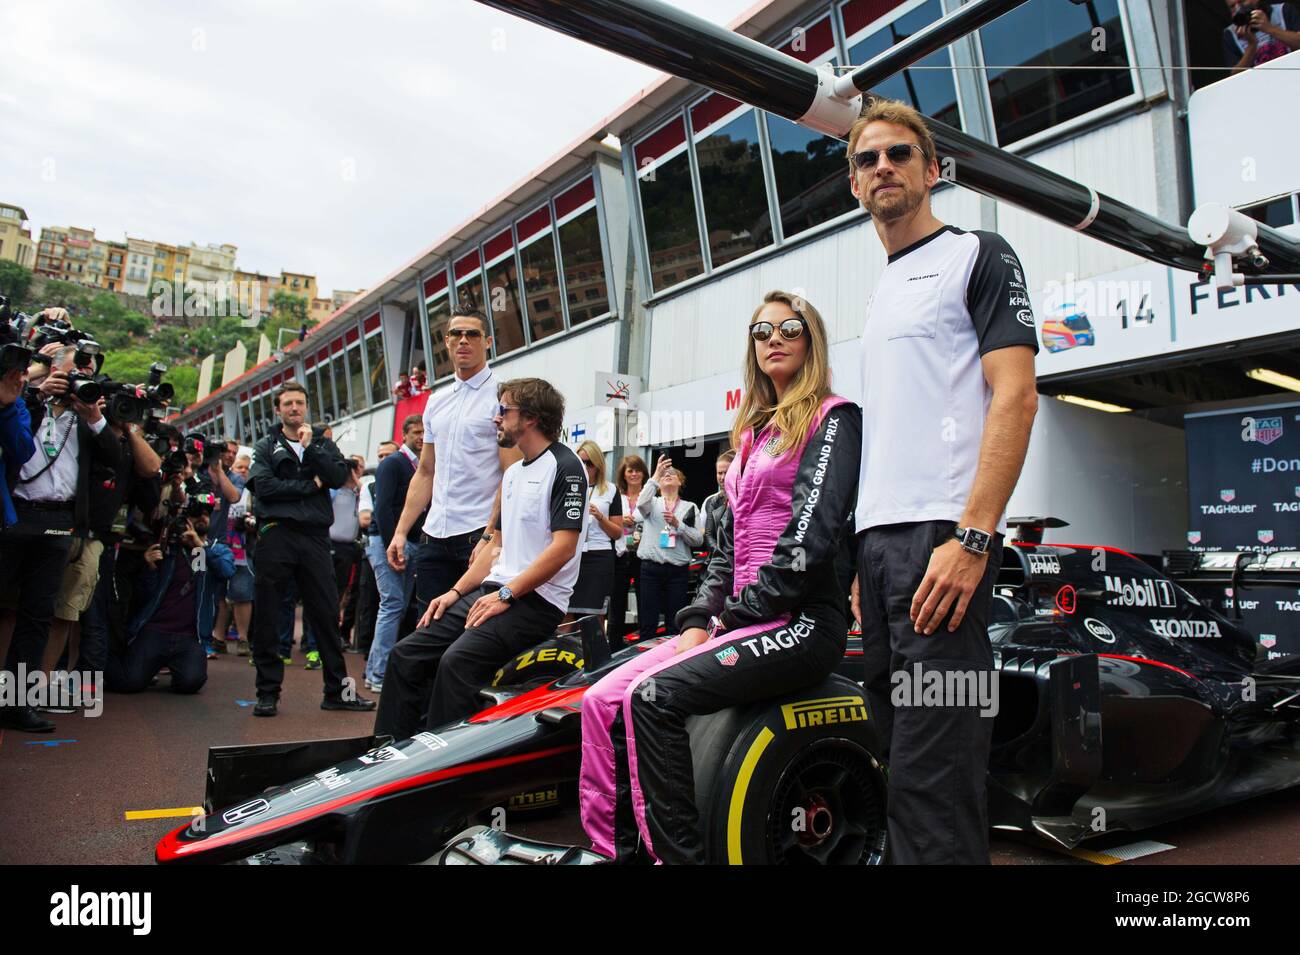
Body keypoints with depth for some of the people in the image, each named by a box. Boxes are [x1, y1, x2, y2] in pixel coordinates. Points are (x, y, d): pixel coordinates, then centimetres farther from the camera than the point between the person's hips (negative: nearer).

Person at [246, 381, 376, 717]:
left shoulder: (323, 443, 17)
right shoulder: (266, 446, 12)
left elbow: (339, 476, -2)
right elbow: (264, 486, -6)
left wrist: (311, 447, -7)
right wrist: (310, 485, -4)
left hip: (315, 535, 1)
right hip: (276, 535, -1)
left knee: (326, 613, 1)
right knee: (266, 617, 1)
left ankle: (337, 689, 7)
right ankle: (268, 692, 11)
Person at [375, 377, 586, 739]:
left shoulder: (564, 467, -8)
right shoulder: (513, 472, 21)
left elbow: (563, 547, -16)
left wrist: (506, 595, -17)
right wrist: (456, 591, 12)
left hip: (536, 600, -9)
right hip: (494, 590, 9)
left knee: (457, 661, -29)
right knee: (406, 654, -2)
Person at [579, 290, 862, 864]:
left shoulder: (832, 418, -1)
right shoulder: (754, 434, 21)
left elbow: (814, 532, -14)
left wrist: (740, 615, -14)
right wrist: (699, 619, 4)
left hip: (800, 618, -7)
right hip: (740, 618, 8)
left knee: (654, 698, -27)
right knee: (602, 700, -9)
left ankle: (677, 854, -15)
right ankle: (613, 850, -4)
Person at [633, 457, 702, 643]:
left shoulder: (690, 508, 11)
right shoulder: (653, 503, 11)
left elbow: (698, 539, 2)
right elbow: (641, 503, -14)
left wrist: (677, 524, -10)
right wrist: (656, 475, -16)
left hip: (678, 570, 0)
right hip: (650, 568, 0)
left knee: (675, 624, 3)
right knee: (647, 623, 0)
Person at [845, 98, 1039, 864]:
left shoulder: (979, 256, 3)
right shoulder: (883, 291, 24)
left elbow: (1015, 396, -9)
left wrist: (971, 537, -20)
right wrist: (865, 554, 16)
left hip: (943, 538, -8)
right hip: (880, 541, 8)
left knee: (932, 779, -9)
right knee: (903, 756, 12)